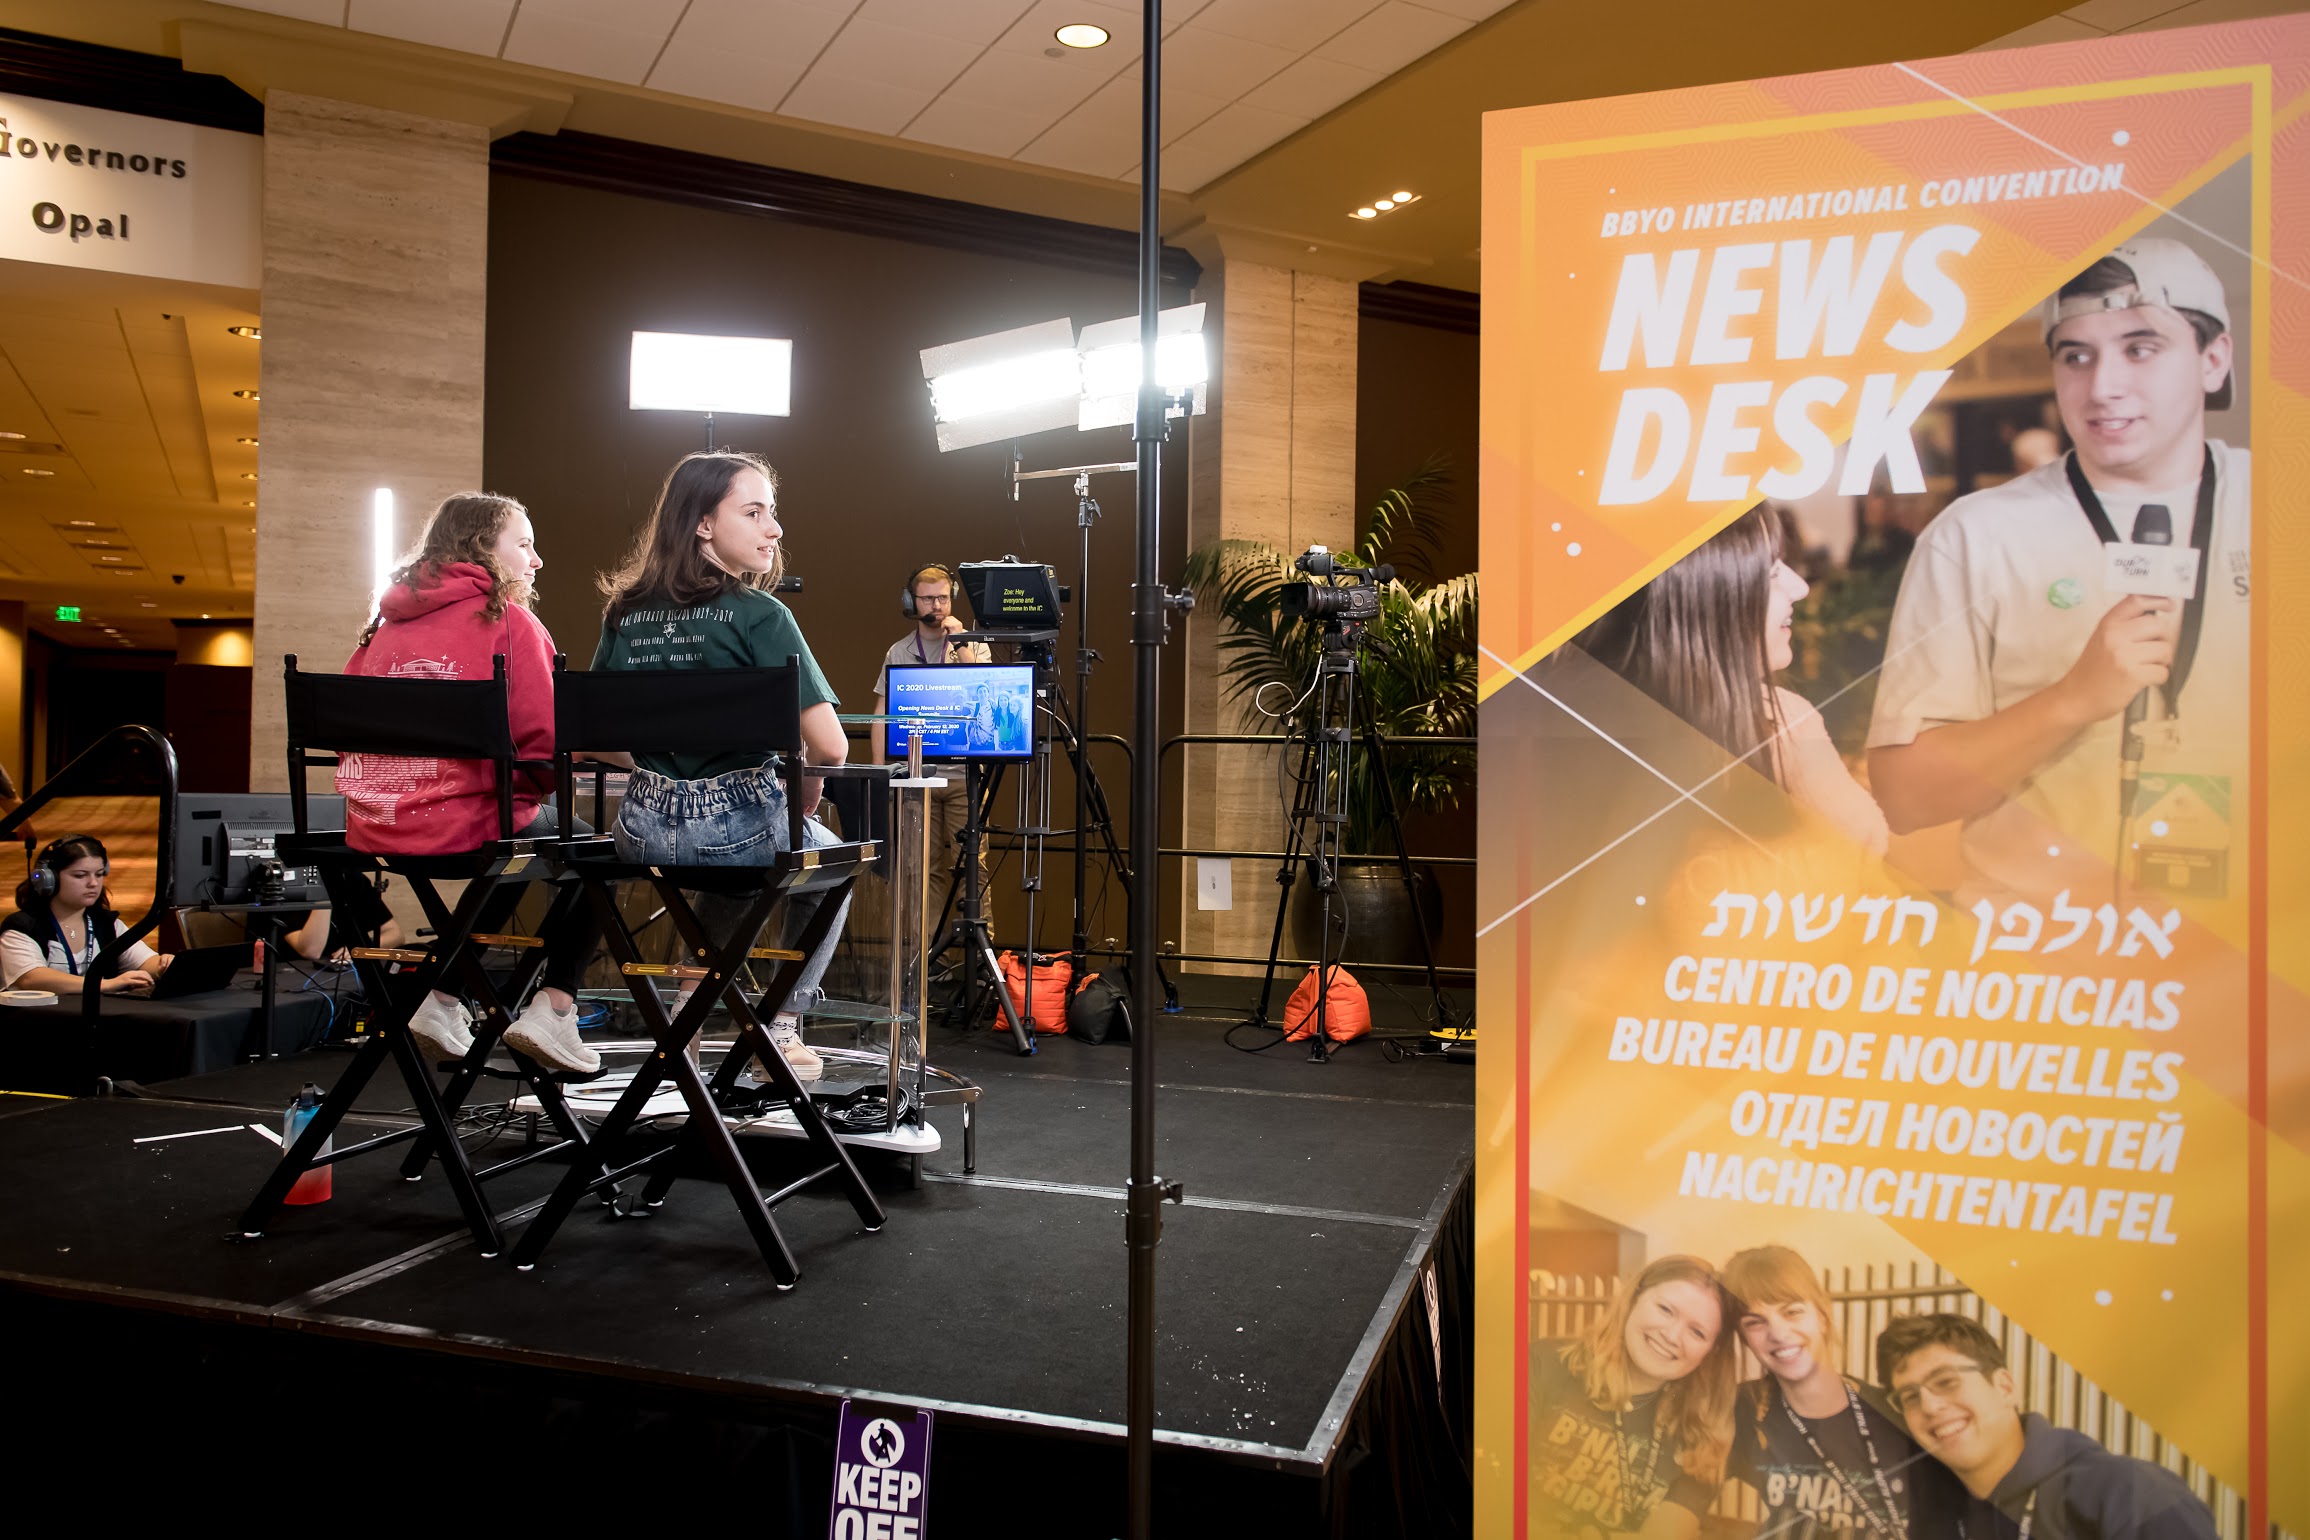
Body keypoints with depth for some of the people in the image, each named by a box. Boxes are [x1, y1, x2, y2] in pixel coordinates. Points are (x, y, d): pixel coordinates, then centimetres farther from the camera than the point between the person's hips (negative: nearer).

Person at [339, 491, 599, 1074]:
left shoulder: (389, 622, 12)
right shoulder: (505, 618, -6)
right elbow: (544, 742, -13)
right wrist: (534, 786, 8)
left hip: (372, 829, 7)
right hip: (464, 824, -7)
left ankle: (444, 1000, 27)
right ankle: (553, 1007, 6)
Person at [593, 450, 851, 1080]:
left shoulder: (625, 613, 6)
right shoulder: (759, 615, -13)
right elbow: (829, 747, -18)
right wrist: (805, 790, 2)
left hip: (641, 829, 6)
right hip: (737, 821, -6)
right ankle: (782, 1027, 24)